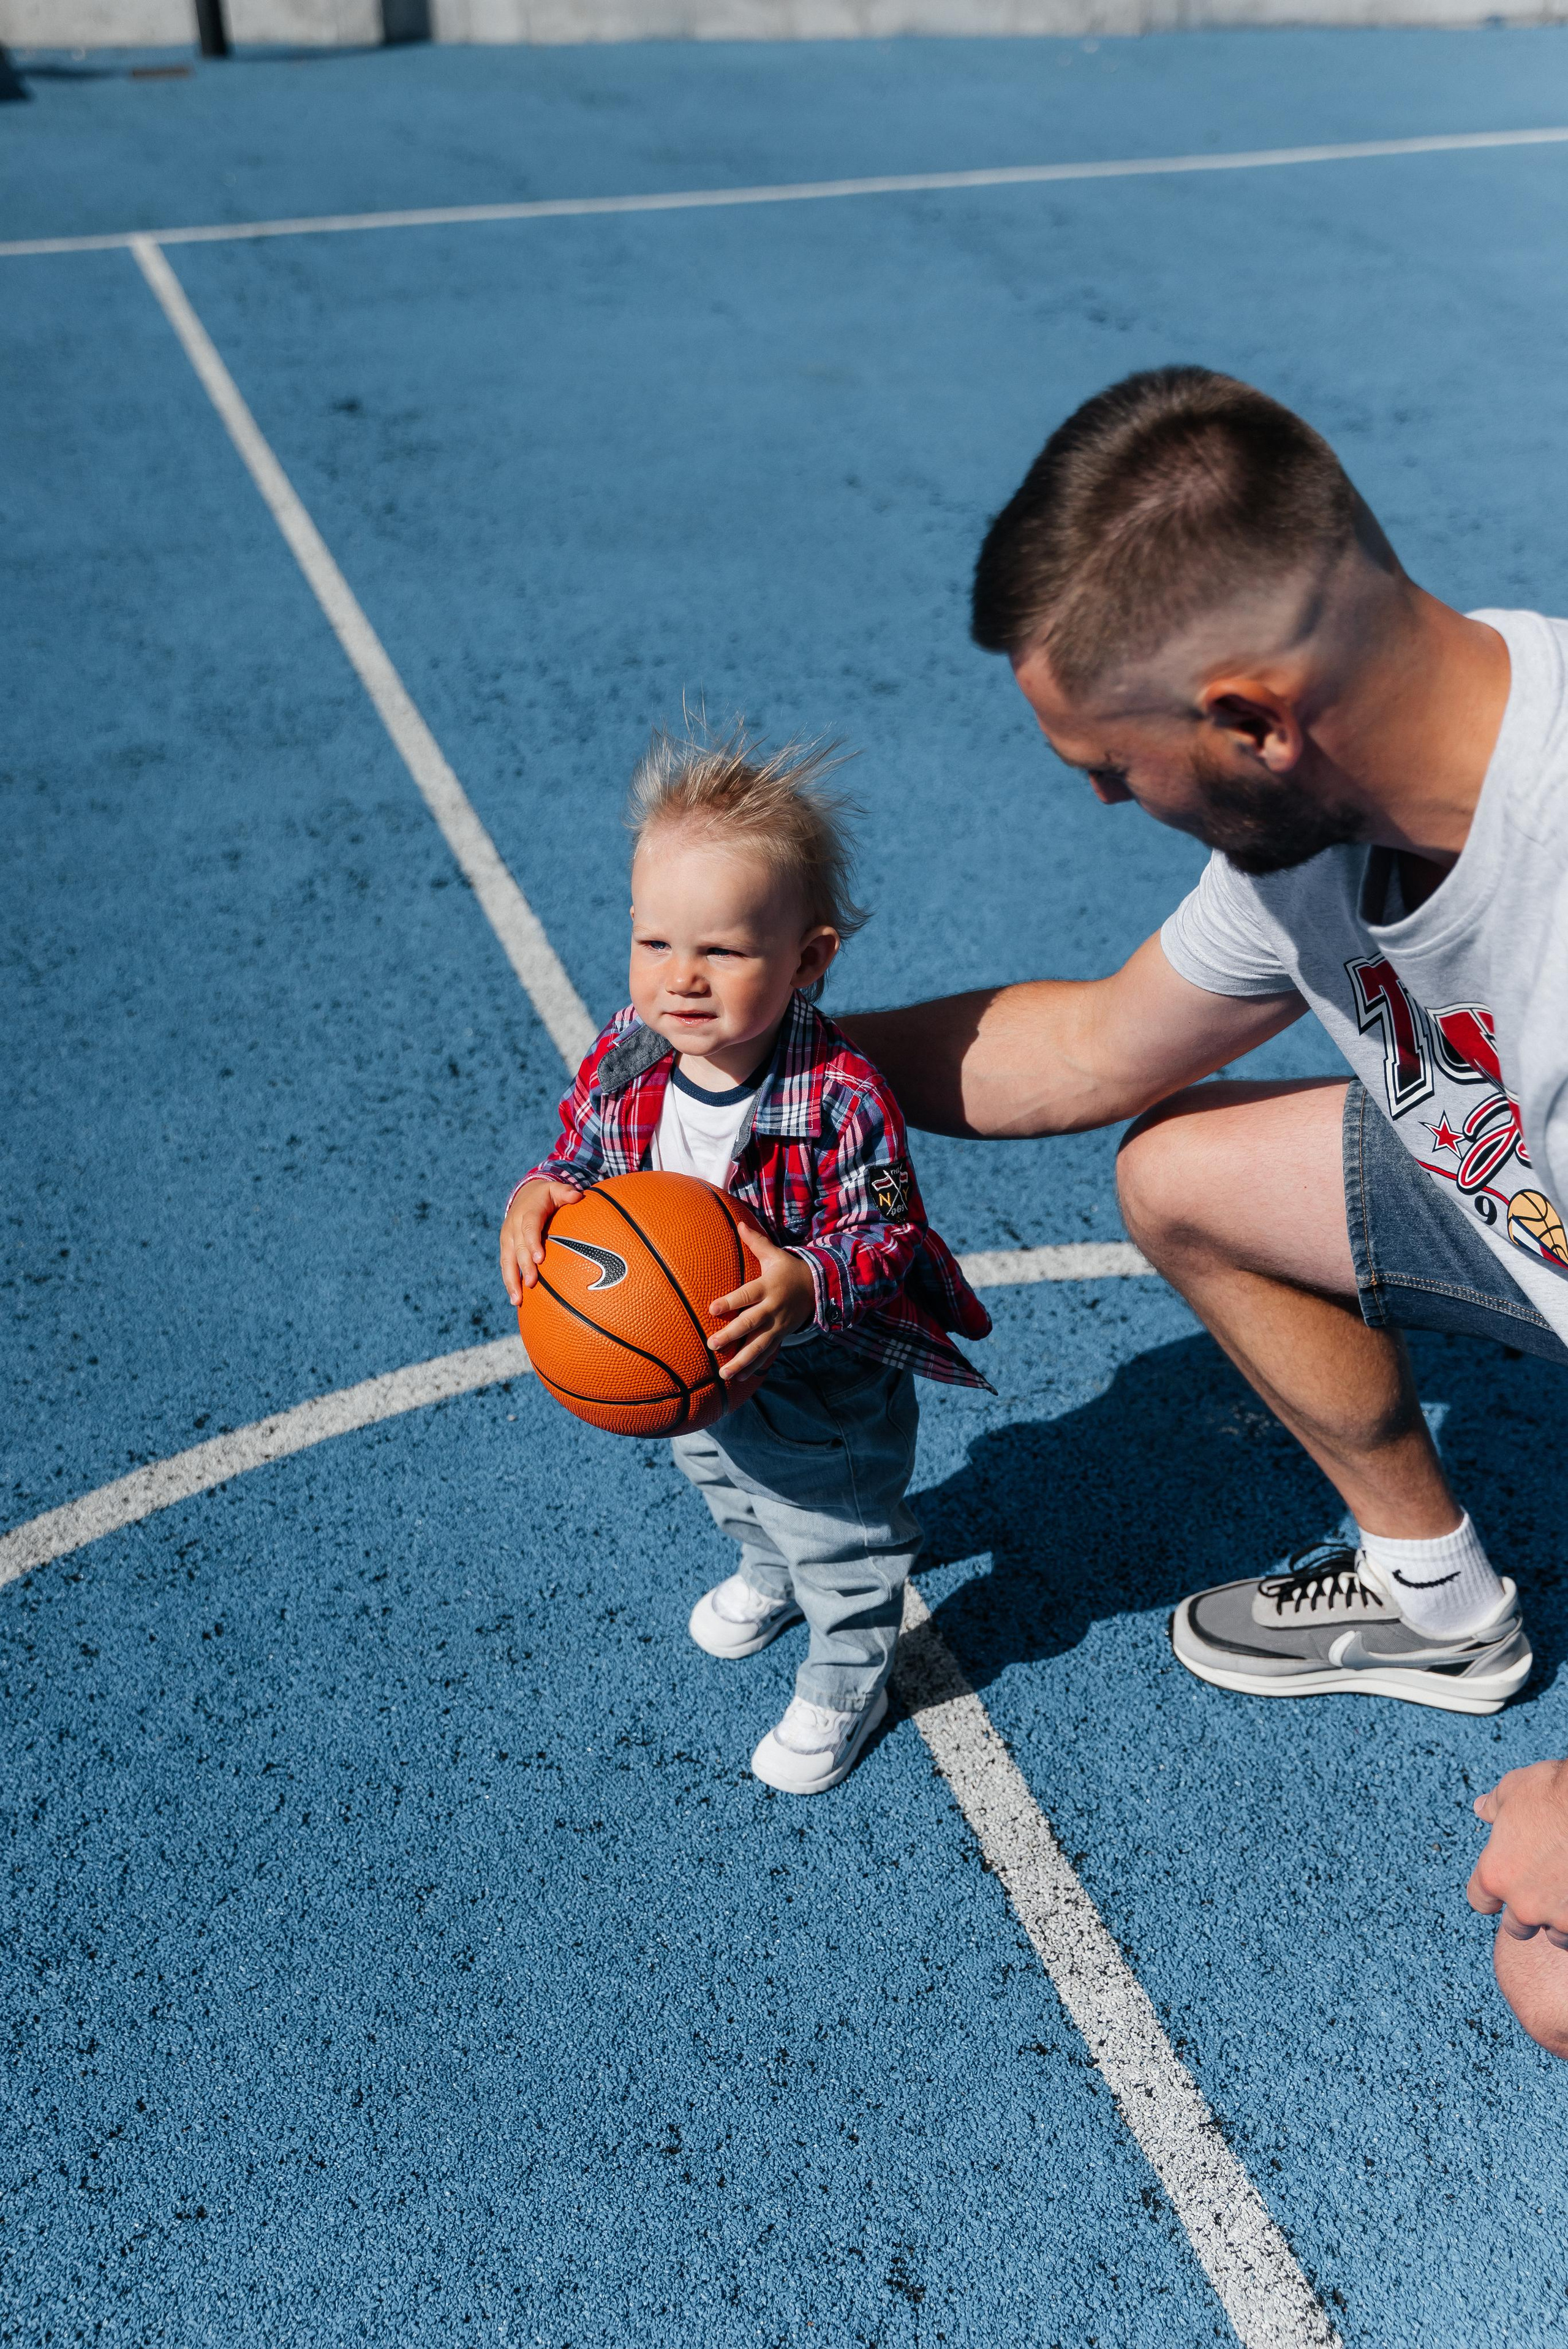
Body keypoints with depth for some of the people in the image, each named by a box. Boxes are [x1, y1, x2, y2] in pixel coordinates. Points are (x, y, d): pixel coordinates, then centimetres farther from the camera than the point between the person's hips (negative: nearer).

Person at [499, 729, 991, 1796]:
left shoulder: (840, 1097, -36)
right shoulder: (626, 1057, -19)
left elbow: (887, 1234, -29)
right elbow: (587, 1153, -4)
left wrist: (810, 1287, -47)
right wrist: (541, 1195, -26)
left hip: (821, 1386, -6)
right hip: (683, 1369, 6)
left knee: (840, 1537, 19)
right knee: (726, 1484, 36)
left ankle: (845, 1685, 48)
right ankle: (770, 1573, 69)